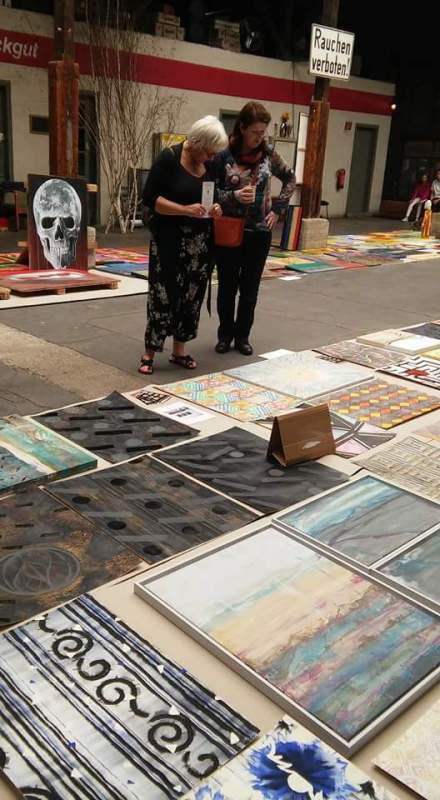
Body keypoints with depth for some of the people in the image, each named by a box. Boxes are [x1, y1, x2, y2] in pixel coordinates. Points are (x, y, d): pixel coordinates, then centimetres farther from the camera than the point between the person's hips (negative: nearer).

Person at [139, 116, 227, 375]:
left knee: (192, 295, 7)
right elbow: (150, 198, -14)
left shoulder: (212, 164, 5)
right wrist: (186, 210, -24)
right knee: (164, 294, -5)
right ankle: (150, 351, 6)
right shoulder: (169, 158, -11)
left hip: (201, 242, 6)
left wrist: (216, 208, -6)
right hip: (170, 240, -5)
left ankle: (179, 350, 17)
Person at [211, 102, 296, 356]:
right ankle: (225, 334, 24)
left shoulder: (268, 154, 0)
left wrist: (278, 208, 5)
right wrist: (234, 196, -23)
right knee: (227, 286, 8)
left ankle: (242, 336, 23)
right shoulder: (224, 154, -9)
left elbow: (290, 178, 15)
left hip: (259, 231, 2)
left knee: (250, 288, 9)